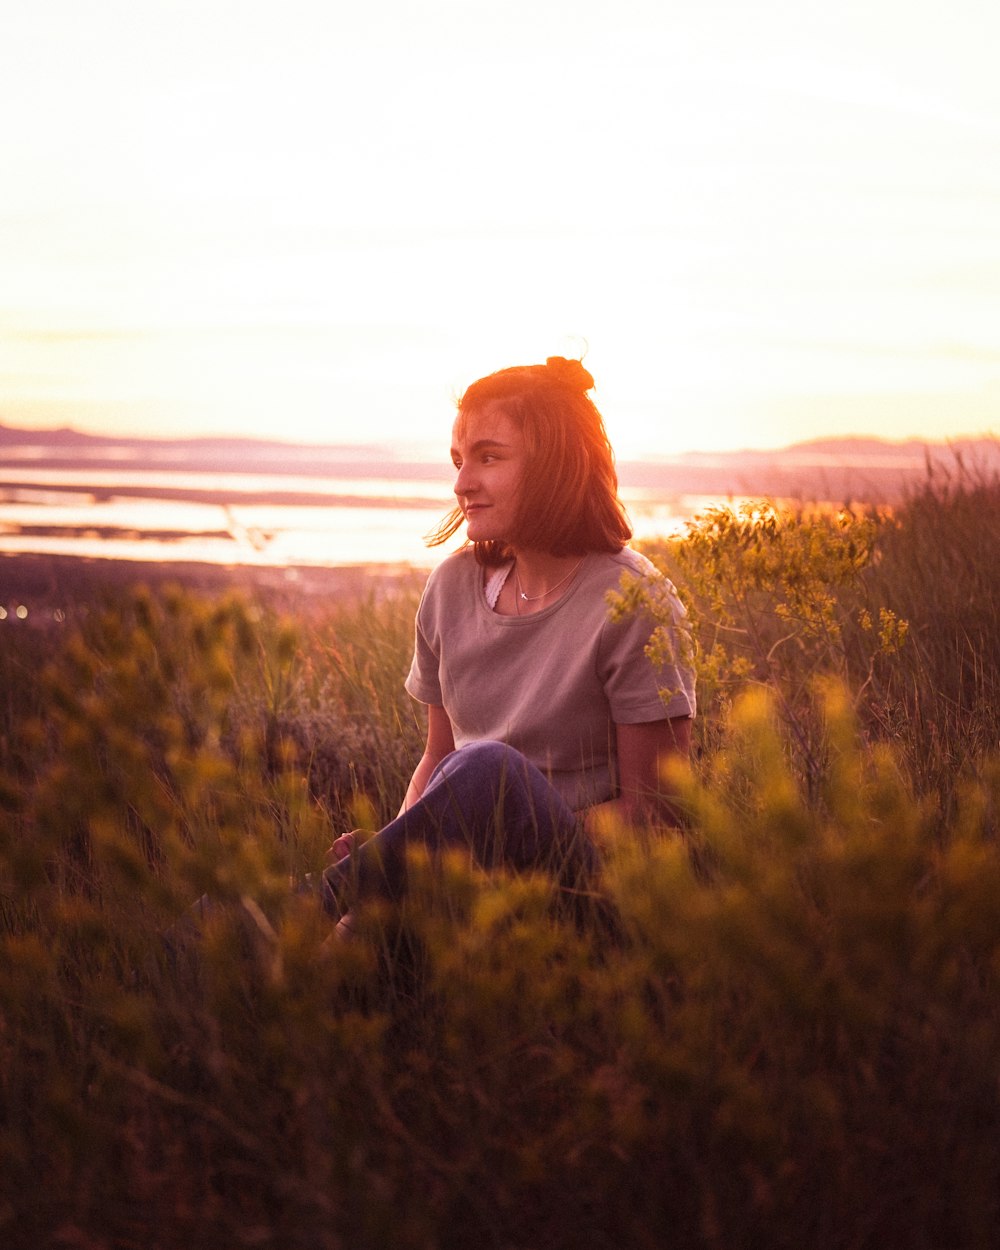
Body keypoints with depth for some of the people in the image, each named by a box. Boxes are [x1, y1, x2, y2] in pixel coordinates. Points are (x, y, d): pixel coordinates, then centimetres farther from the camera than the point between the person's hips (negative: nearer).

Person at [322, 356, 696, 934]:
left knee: (488, 768, -34)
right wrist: (401, 841, -5)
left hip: (584, 876, -4)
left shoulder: (631, 601, -8)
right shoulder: (452, 587, 9)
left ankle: (327, 905, -25)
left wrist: (525, 841, -21)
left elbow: (654, 808, -6)